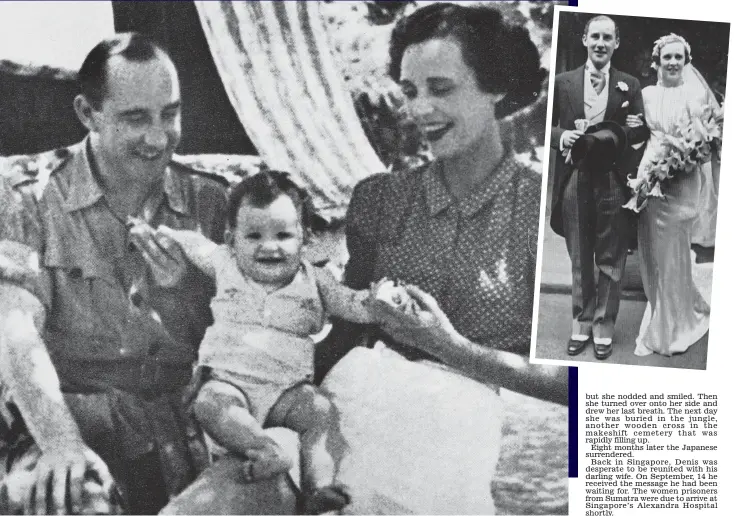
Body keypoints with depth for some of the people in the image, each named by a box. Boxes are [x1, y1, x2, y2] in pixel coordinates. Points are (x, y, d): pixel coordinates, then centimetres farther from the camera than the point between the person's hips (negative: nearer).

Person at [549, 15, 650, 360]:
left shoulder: (629, 85, 7)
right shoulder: (563, 82, 7)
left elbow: (641, 129, 0)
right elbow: (547, 125, 7)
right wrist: (561, 136, -14)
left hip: (614, 182, 0)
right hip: (575, 181, 0)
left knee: (611, 260, 4)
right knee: (579, 259, 10)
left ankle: (604, 327, 15)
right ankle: (581, 323, 21)